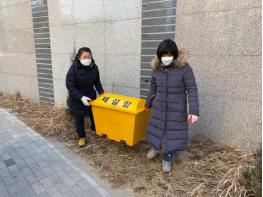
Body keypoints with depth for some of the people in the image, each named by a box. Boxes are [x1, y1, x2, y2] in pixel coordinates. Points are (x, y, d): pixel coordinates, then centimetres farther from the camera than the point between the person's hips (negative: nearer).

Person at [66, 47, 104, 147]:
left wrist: (101, 92, -8)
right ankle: (82, 137, 28)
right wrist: (81, 97, -29)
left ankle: (95, 129, 43)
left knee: (94, 114, 14)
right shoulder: (73, 68, -22)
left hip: (91, 96, 4)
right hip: (76, 98, -3)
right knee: (79, 118, 8)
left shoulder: (94, 67, -9)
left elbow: (97, 82, 3)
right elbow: (70, 85, -22)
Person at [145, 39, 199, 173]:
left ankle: (167, 159, 32)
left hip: (176, 109, -3)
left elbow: (192, 90, -16)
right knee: (156, 129, 16)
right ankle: (155, 147, 49)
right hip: (159, 107, 3)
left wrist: (194, 111, -23)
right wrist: (148, 104, 19)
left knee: (173, 133, 8)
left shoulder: (184, 67, -17)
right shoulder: (157, 68, -4)